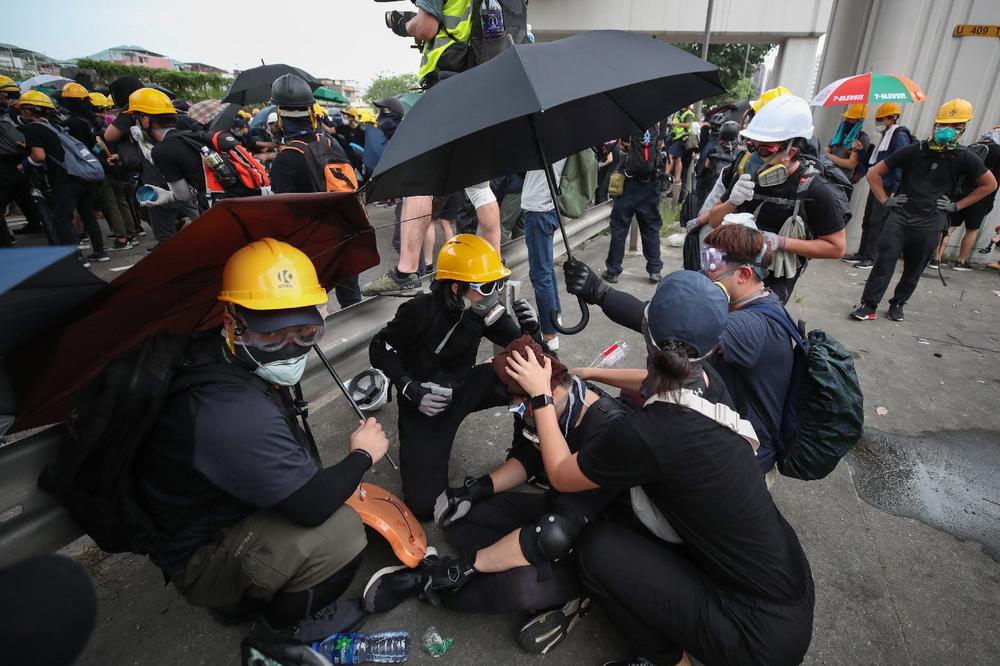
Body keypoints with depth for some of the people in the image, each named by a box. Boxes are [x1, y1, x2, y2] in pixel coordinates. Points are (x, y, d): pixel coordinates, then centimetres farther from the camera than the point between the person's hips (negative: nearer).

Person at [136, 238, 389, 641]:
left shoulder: (239, 366, -5)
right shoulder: (231, 410, -34)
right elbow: (312, 506, -31)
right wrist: (363, 455, -15)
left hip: (223, 508, 9)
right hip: (200, 557, -9)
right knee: (340, 531, -24)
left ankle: (244, 597, 18)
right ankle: (280, 624, 5)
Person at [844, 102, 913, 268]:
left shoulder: (900, 136, -11)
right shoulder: (886, 135, 17)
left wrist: (895, 190, -20)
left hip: (887, 188, -9)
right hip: (876, 185, 9)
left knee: (877, 223, -7)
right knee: (867, 221, 11)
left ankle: (871, 258, -2)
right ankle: (862, 253, 18)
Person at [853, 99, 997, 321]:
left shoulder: (965, 159, 3)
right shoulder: (913, 151, 1)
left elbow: (990, 184, 16)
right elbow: (874, 173, 6)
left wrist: (957, 205, 6)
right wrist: (885, 200, 0)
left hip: (930, 224, 1)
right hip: (900, 216, -1)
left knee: (914, 269, 7)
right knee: (884, 261, -11)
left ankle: (897, 304, 23)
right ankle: (868, 305, -7)